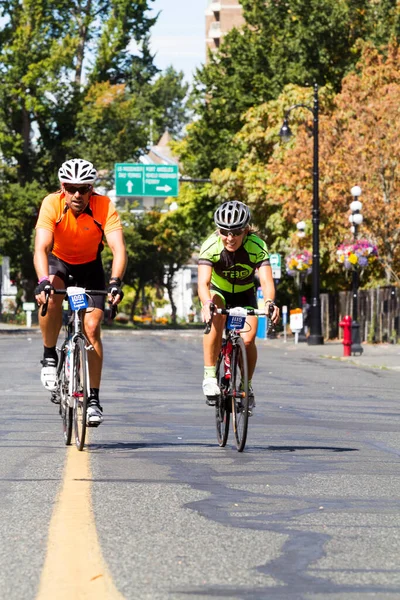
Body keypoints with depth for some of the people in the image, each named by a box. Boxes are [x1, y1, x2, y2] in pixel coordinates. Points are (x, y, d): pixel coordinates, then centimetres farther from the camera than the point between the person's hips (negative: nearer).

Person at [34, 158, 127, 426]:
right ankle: (49, 357, -13)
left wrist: (115, 282, -53)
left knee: (92, 328, -11)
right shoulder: (52, 204, -28)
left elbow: (119, 249, -36)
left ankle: (94, 398, -2)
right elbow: (41, 248, -36)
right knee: (50, 296, -33)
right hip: (59, 260, 0)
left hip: (90, 265, 0)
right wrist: (43, 281, -53)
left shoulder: (104, 207, -28)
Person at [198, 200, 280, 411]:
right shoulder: (210, 246, -30)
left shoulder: (257, 247, -29)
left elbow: (266, 280, -39)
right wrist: (207, 304, -61)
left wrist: (270, 303, -59)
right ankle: (210, 376, -24)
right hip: (218, 292, -1)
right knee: (215, 319, -33)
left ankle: (247, 385, 9)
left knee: (247, 340, -18)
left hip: (245, 294, 1)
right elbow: (203, 282, -41)